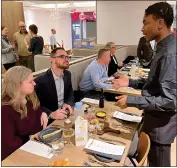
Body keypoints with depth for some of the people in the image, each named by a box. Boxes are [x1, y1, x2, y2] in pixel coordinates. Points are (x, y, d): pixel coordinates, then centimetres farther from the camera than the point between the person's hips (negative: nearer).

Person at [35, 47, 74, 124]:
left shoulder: (67, 74, 2)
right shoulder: (40, 80, -18)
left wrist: (68, 104, -11)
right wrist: (51, 114, -31)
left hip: (65, 113, 5)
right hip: (50, 120, -5)